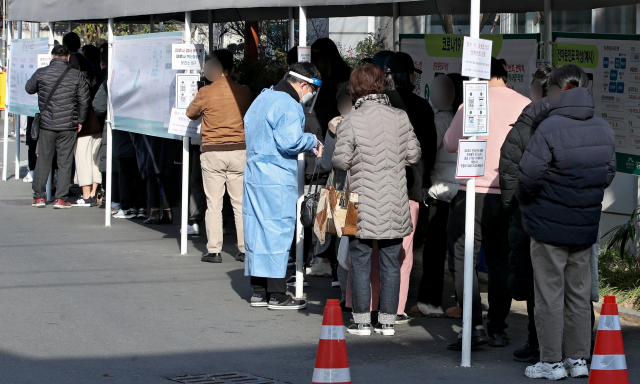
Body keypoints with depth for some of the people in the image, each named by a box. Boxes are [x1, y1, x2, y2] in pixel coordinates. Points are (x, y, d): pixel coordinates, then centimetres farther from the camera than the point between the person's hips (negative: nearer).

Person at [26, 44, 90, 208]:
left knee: (43, 160, 9)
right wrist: (80, 120, 10)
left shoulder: (41, 73, -1)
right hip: (69, 126, -1)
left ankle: (39, 197, 11)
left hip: (46, 124, 1)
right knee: (65, 162, 5)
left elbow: (29, 89, 17)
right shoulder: (76, 75, -2)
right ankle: (60, 198, 2)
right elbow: (84, 100, 0)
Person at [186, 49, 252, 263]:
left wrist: (197, 96, 27)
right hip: (239, 151, 2)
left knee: (214, 204, 2)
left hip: (212, 152, -2)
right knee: (240, 203, 7)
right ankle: (245, 249, 8)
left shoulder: (205, 93, -6)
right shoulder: (244, 92, -1)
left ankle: (214, 251, 0)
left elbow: (191, 114, 10)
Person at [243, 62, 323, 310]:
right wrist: (312, 141, -4)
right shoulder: (289, 107, -15)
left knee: (256, 229, 11)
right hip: (277, 179, -9)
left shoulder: (263, 98, 14)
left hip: (253, 173, 9)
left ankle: (258, 291, 16)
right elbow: (289, 142, -23)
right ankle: (277, 295, -1)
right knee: (277, 231, -4)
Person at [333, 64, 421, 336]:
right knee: (391, 263, 10)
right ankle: (388, 320, 14)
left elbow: (340, 162, -10)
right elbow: (414, 155, 3)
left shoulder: (352, 121, -11)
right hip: (394, 205, 3)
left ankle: (362, 321, 9)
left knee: (360, 263, 7)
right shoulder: (400, 118, -3)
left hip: (363, 206, -3)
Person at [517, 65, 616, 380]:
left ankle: (551, 362, 6)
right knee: (579, 293, 14)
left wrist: (525, 202, 3)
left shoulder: (549, 129, -19)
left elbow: (528, 176, -18)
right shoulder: (604, 130, 3)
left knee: (550, 295, 2)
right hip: (586, 227, 6)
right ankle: (578, 359, 18)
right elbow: (608, 174, 10)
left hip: (549, 227, -6)